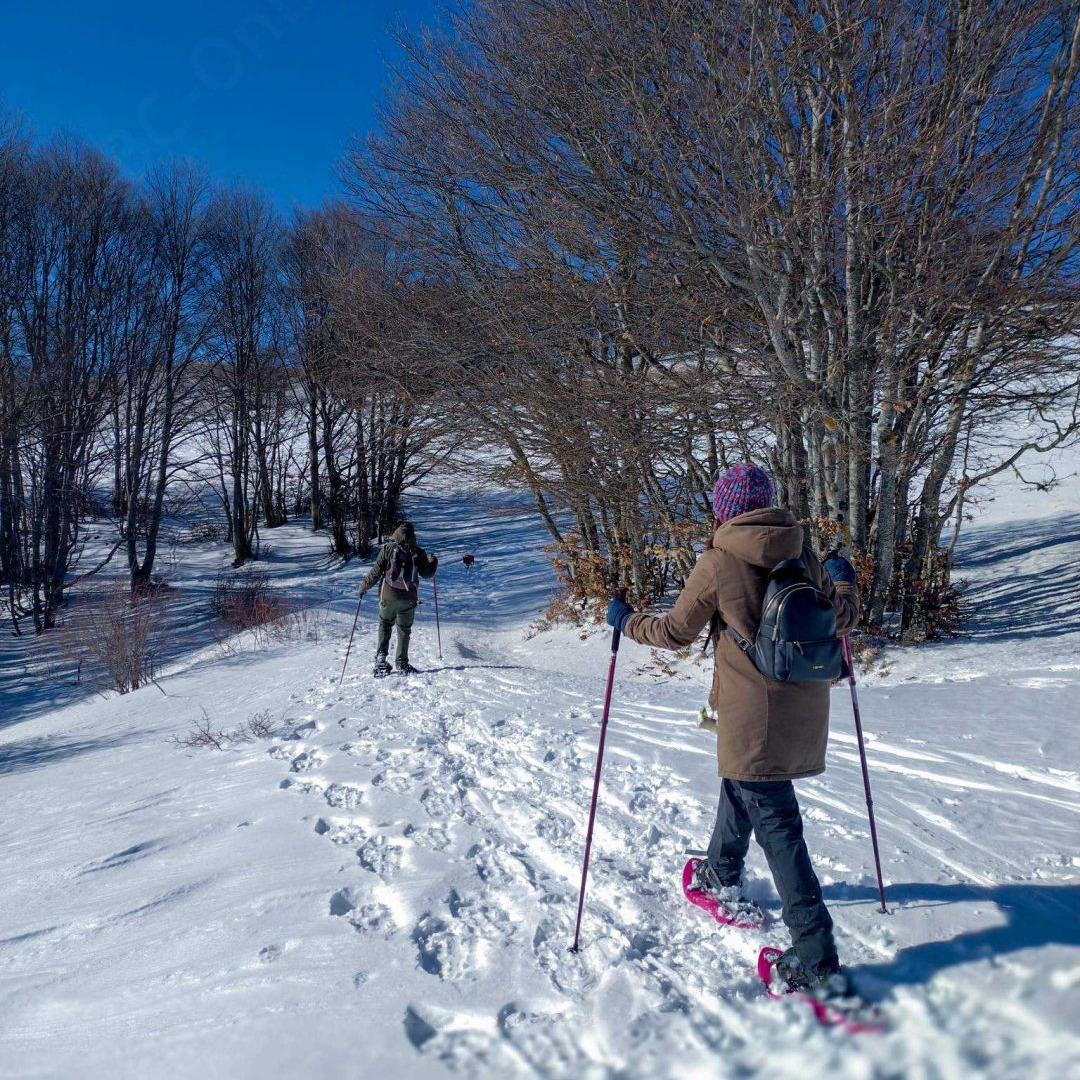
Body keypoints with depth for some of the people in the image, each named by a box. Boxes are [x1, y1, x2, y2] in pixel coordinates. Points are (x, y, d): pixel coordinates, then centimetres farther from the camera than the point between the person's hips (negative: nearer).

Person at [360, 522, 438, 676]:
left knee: (385, 625, 18)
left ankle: (381, 659, 7)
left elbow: (376, 571, -6)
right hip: (408, 598, 0)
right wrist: (433, 562, 27)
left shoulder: (388, 548, -5)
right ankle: (401, 664, 14)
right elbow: (426, 573, 8)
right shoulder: (418, 552, -2)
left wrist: (364, 587, 6)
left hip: (388, 596, 0)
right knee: (404, 630, 12)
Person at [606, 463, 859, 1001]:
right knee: (740, 781, 29)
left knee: (776, 823, -1)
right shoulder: (802, 552, 3)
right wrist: (843, 580, 34)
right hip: (806, 703, 7)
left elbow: (675, 631, -3)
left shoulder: (719, 561, -11)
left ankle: (817, 960, -2)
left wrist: (626, 621, 15)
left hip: (754, 709, -7)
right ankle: (722, 874, 51)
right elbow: (840, 617, 13)